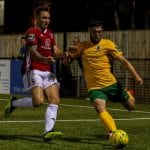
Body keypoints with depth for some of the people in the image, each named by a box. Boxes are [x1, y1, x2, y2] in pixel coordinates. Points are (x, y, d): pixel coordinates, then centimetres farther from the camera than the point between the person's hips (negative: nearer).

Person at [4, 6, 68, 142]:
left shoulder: (50, 34, 20)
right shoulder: (32, 32, -6)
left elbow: (56, 52, 13)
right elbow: (33, 52, -18)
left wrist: (64, 54, -10)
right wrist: (45, 59, -37)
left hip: (48, 72, 8)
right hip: (34, 71, -8)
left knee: (55, 101, -8)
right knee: (38, 101, -20)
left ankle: (48, 132, -11)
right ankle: (14, 103, 7)